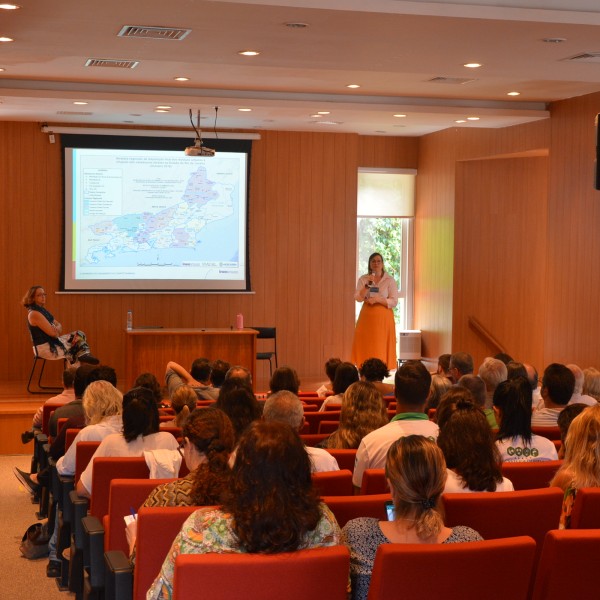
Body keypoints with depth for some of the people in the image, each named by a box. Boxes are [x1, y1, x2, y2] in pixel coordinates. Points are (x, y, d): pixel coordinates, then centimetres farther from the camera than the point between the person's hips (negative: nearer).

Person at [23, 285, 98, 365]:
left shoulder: (43, 310, 12)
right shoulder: (34, 314, -19)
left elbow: (59, 325, 13)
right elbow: (52, 333, -23)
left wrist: (56, 329, -12)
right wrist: (58, 331, 1)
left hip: (53, 341, 10)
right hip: (45, 348, -10)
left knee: (80, 334, 5)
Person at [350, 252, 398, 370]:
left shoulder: (390, 280, 1)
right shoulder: (363, 279, 7)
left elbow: (394, 302, -5)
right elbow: (358, 298, -4)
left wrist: (377, 299, -15)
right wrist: (367, 285, -15)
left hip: (383, 317, -2)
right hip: (367, 316, 2)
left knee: (381, 347, -3)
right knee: (366, 346, -1)